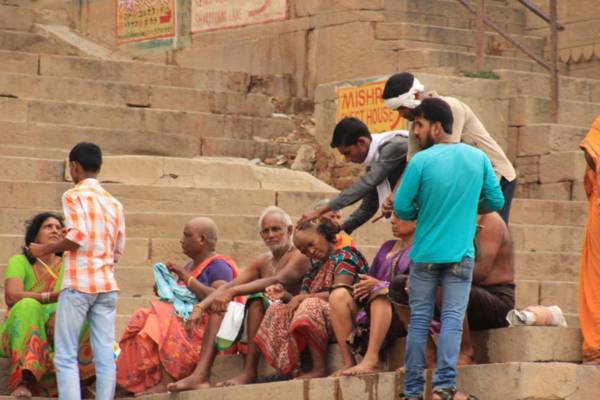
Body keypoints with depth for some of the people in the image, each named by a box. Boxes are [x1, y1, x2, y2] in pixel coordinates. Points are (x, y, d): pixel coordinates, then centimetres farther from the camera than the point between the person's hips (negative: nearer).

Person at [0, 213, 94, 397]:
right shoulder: (19, 262, -7)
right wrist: (52, 297, -36)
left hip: (50, 339, 3)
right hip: (16, 336, -3)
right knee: (28, 306, -35)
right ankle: (24, 381, -46)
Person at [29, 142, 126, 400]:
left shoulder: (74, 196, -2)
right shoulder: (114, 203, 16)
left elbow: (77, 236, -14)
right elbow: (118, 251, 15)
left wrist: (45, 250, -2)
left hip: (78, 282, -6)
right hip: (107, 284, 6)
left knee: (65, 357, -3)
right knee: (105, 357, 2)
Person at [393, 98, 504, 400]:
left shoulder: (421, 161, -11)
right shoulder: (479, 158, -1)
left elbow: (401, 208, -7)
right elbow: (496, 201, 7)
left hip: (425, 254, -1)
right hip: (460, 255, 1)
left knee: (419, 320, 6)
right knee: (452, 319, 2)